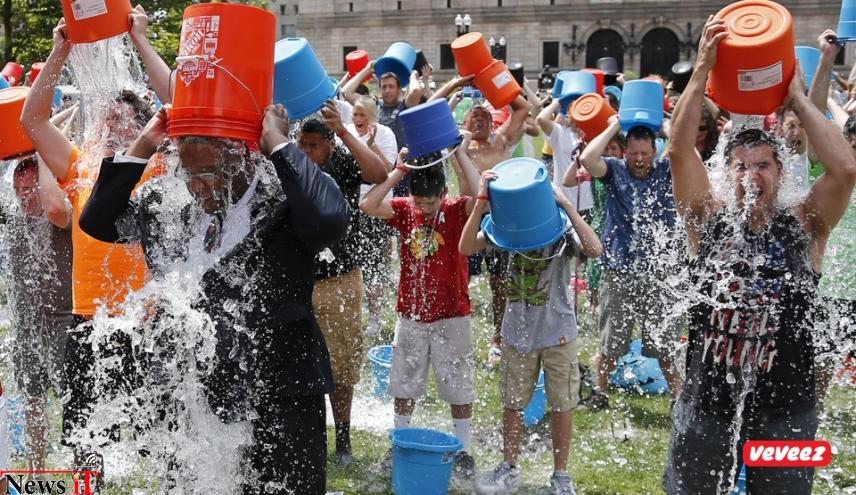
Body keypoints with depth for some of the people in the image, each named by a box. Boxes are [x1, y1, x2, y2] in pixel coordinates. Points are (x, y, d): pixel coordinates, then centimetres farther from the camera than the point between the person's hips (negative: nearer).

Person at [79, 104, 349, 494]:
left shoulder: (283, 205, -13)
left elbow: (329, 220, -33)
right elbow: (97, 221, 12)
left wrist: (278, 144, -22)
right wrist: (141, 148, 1)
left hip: (279, 403, -5)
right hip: (188, 400, 6)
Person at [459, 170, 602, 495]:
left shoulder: (561, 228, -14)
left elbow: (594, 250, -33)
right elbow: (466, 247, -20)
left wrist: (566, 204, -33)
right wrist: (481, 201, -27)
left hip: (558, 332, -2)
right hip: (517, 331, 2)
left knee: (561, 404, 8)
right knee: (512, 402, 14)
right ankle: (509, 469, 31)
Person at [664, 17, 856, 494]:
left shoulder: (804, 227, -3)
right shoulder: (709, 221, -1)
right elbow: (680, 151, -13)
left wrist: (798, 96, -13)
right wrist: (703, 70, -17)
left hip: (785, 411, -1)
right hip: (706, 407, 1)